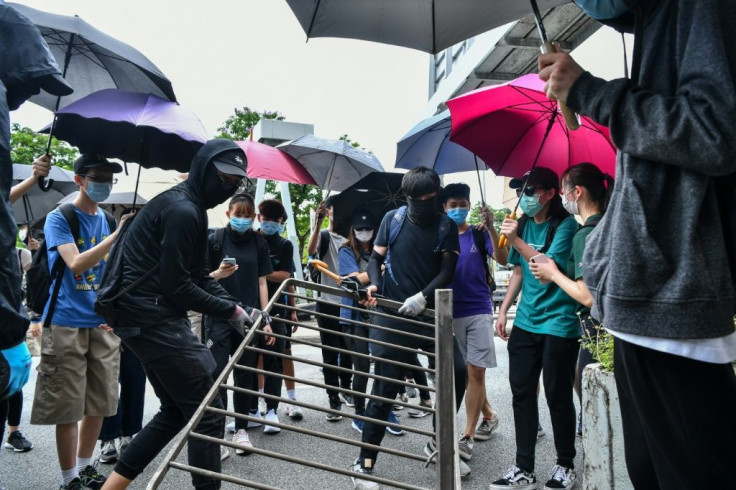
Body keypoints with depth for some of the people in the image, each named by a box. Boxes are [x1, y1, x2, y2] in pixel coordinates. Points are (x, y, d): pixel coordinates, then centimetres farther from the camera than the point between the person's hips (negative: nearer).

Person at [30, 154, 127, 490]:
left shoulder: (108, 220, 10)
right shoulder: (59, 218, -5)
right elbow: (76, 264, -20)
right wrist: (117, 235, -27)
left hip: (103, 324, 5)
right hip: (67, 324, -5)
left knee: (100, 402, 11)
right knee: (68, 406, 2)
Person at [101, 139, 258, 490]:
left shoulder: (190, 207, 16)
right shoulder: (182, 210, -16)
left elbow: (198, 275, 15)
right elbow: (176, 285, -20)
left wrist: (238, 308, 3)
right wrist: (230, 310, -11)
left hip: (147, 319, 11)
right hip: (155, 319, -10)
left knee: (175, 412, 19)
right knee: (208, 417, -2)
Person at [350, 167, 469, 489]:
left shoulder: (446, 226, 4)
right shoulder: (393, 219, 3)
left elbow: (447, 270, -2)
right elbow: (376, 258, 7)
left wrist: (423, 296, -18)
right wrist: (374, 283, -13)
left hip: (430, 314, 2)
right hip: (392, 315, -2)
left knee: (457, 372, -3)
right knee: (385, 387, -1)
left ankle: (438, 443, 22)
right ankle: (365, 464, 13)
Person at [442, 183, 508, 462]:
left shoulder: (480, 235, 0)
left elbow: (503, 260, -14)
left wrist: (491, 229, -26)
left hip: (478, 311, -2)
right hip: (450, 312, 3)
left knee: (476, 372, -4)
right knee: (463, 373, 12)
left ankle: (467, 437, 2)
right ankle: (488, 416, 34)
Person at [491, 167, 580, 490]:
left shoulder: (565, 225, -9)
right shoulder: (523, 224, 10)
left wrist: (516, 241, -20)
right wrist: (504, 309, 13)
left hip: (558, 323, -6)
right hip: (525, 322, 6)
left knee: (557, 395, 3)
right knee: (521, 392, 6)